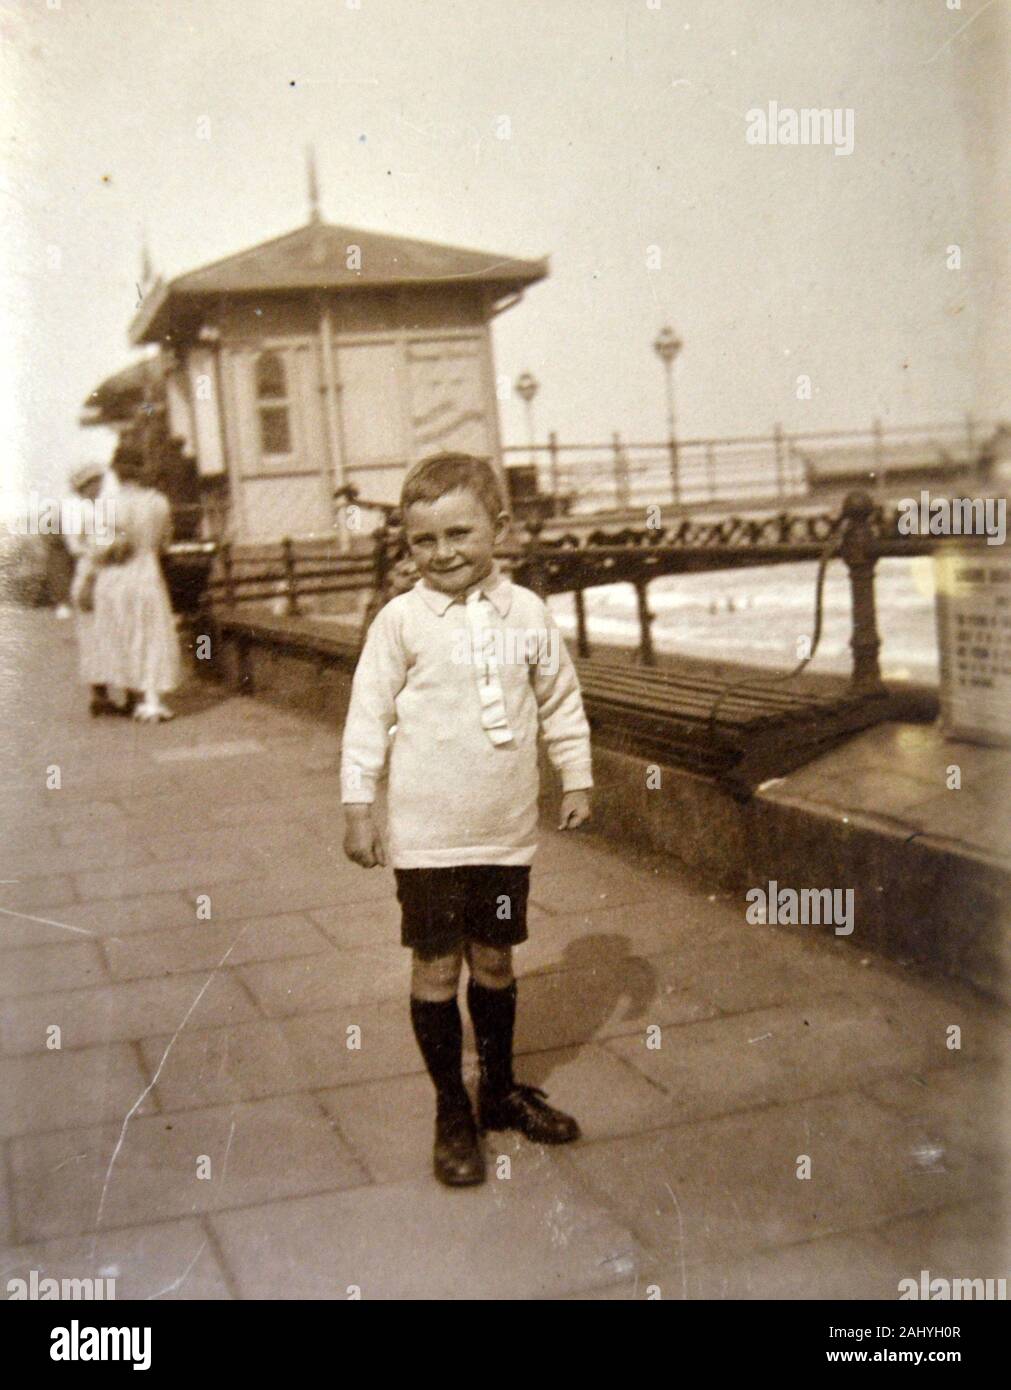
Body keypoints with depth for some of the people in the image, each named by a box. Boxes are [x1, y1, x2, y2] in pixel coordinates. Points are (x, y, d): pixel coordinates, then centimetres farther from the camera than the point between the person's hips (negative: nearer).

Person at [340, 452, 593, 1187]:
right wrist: (358, 807, -6)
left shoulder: (527, 613, 0)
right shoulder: (401, 621, -8)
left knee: (494, 961, 15)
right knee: (437, 968, 5)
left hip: (507, 832, 3)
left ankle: (501, 1091, 34)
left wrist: (577, 779, 12)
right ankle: (453, 1113, 21)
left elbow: (561, 701, 11)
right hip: (428, 836, -2)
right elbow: (369, 715, -5)